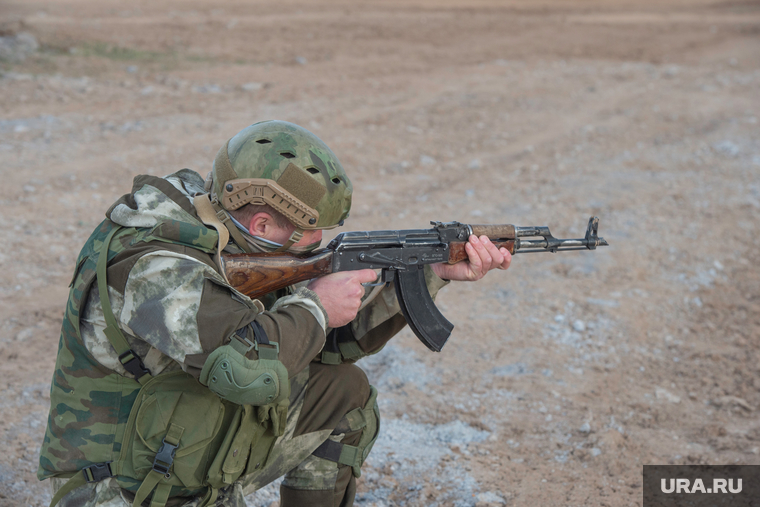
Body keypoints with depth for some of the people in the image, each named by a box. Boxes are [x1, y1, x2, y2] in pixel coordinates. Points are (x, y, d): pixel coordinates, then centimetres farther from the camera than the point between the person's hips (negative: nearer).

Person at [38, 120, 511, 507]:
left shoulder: (236, 244, -2)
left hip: (197, 464, 9)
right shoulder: (152, 266, -29)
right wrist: (313, 307, -24)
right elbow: (250, 367, -45)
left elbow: (330, 343, 5)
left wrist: (435, 272, -1)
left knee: (345, 392, 8)